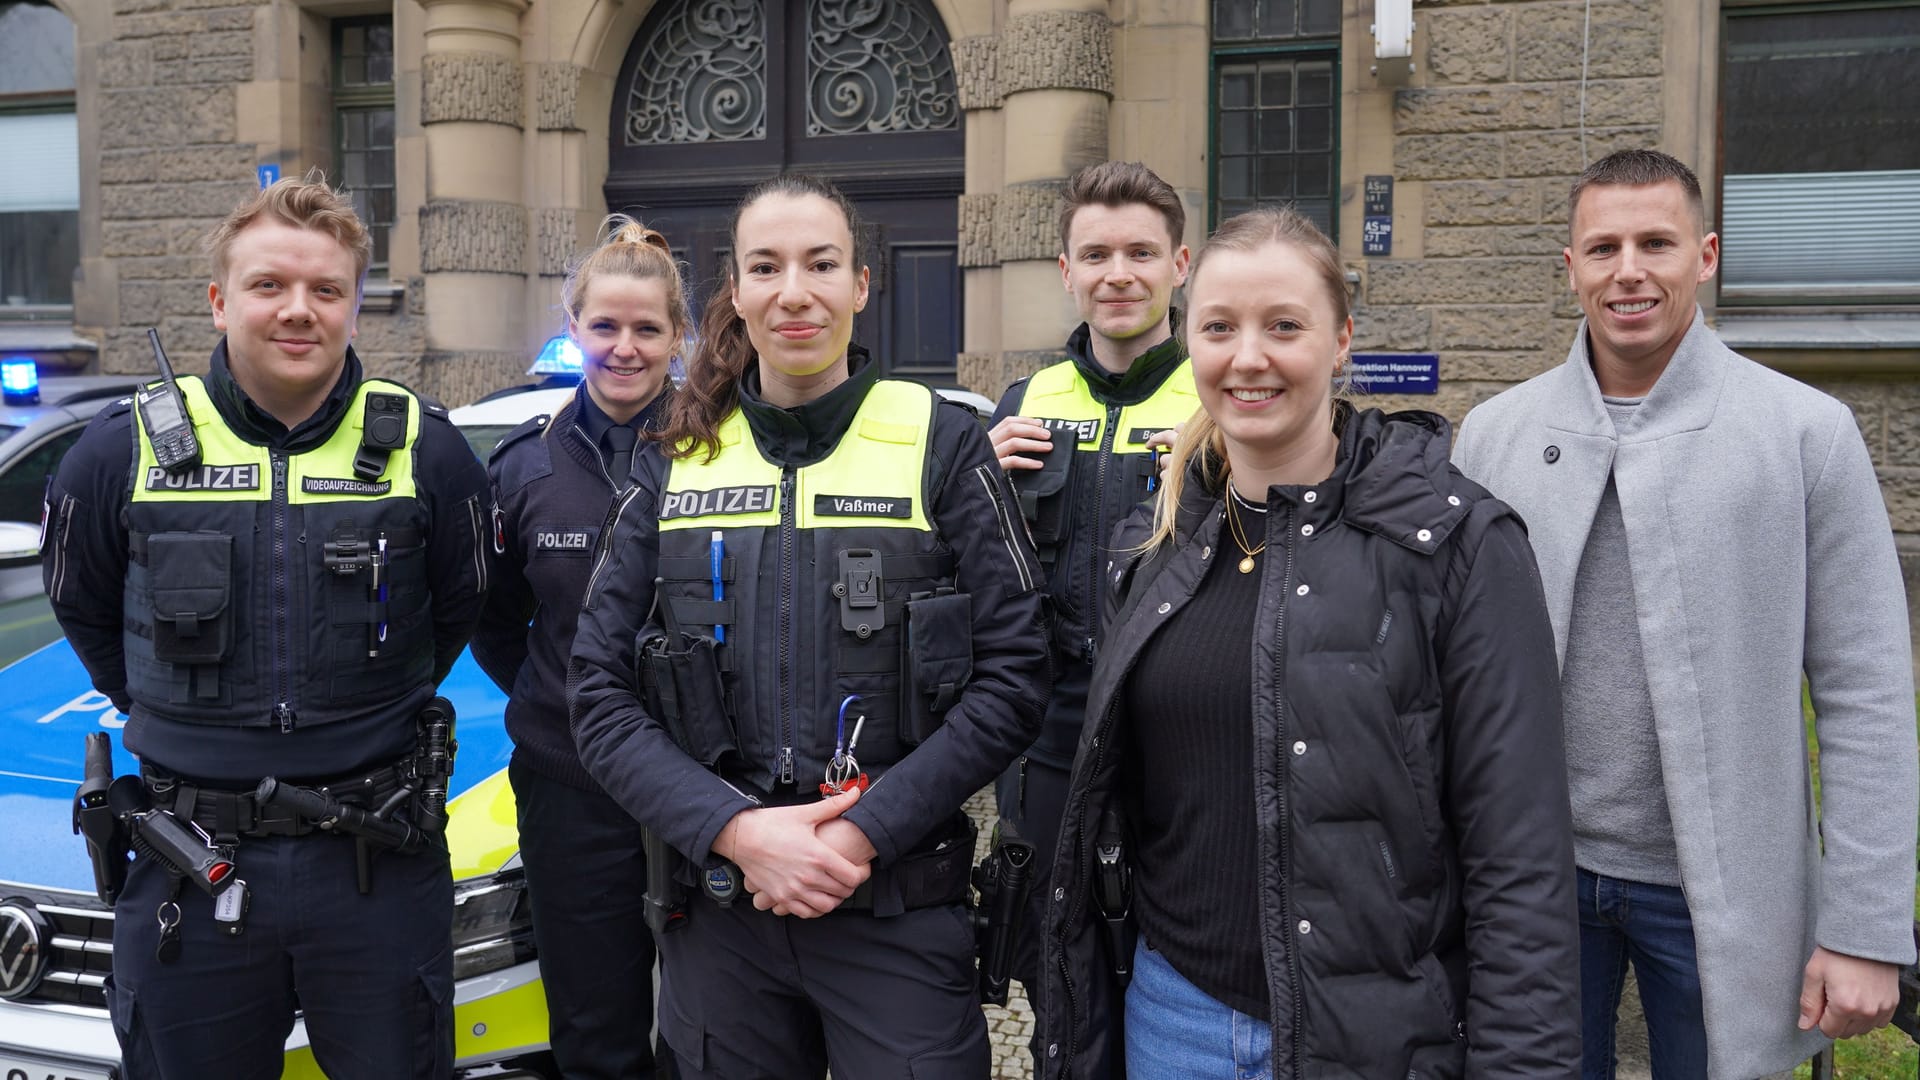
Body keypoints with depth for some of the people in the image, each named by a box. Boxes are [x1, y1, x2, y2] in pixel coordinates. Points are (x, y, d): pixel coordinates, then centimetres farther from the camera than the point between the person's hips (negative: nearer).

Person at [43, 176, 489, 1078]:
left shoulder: (424, 451, -4)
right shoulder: (126, 451, -3)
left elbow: (457, 608, 11)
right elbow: (83, 607, 13)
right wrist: (173, 714, 12)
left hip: (379, 867, 0)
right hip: (188, 867, 1)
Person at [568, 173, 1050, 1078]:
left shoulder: (942, 444, -2)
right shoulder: (675, 467, 5)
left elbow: (1012, 676, -6)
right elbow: (599, 695, 1)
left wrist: (865, 831, -16)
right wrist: (737, 830, -13)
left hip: (899, 910, -2)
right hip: (714, 915, 3)